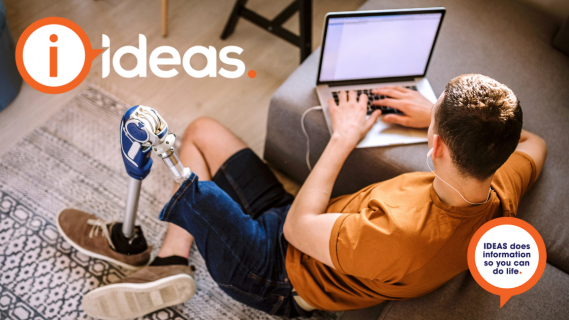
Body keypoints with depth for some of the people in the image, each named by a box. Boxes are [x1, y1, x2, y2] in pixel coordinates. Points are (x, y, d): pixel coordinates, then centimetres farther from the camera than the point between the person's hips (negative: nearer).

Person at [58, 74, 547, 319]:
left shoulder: (404, 236, -40)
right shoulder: (499, 197, -17)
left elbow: (298, 228, -25)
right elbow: (533, 144, 8)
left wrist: (343, 138, -16)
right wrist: (440, 114, 2)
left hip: (280, 277, -7)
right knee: (202, 130, 9)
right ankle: (169, 267, 4)